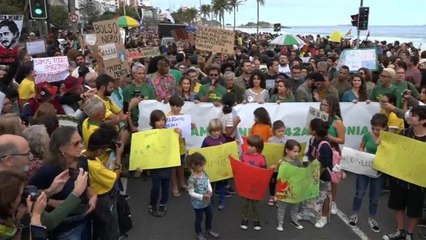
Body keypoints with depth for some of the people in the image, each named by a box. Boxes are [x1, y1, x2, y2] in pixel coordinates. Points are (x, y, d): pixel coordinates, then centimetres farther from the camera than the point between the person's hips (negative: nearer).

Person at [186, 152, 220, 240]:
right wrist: (202, 197, -28)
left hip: (207, 200, 7)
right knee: (199, 218, 15)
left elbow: (208, 183, 3)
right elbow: (191, 193, -23)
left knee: (210, 215, 24)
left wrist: (210, 191, -15)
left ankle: (209, 230, 49)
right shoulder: (192, 179, -29)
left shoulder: (204, 173, -9)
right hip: (198, 203, -7)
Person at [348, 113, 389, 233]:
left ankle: (371, 219, 30)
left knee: (375, 197, 13)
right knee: (359, 193, 10)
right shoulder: (367, 135, -8)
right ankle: (354, 215, 29)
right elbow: (361, 148, 7)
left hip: (379, 171, -1)